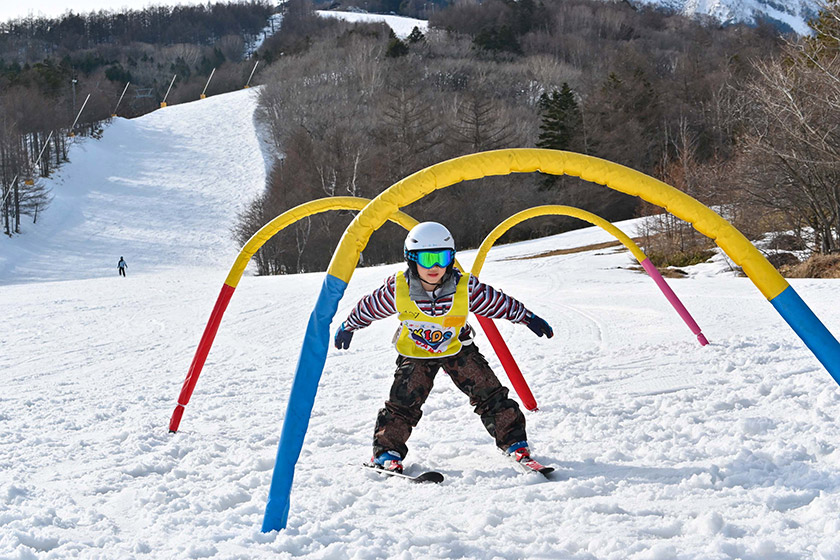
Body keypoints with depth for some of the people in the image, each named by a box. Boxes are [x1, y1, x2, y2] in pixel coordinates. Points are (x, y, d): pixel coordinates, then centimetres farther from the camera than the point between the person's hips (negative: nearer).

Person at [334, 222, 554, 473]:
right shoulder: (397, 289, -28)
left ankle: (512, 440, 9)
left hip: (457, 348, 1)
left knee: (488, 393, -6)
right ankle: (387, 449, 8)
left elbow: (499, 303, -10)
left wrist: (528, 318, 0)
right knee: (403, 402, -9)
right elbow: (369, 307, -8)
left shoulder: (465, 288, -27)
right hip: (415, 353, 0)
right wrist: (349, 326, 7)